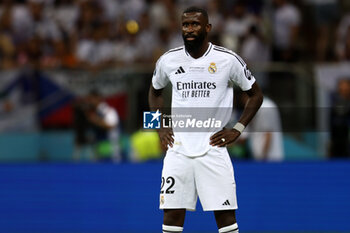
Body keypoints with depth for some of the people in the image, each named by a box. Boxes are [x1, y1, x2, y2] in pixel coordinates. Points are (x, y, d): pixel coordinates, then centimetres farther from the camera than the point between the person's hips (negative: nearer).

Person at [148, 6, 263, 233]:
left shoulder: (228, 60, -5)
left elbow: (256, 95, 7)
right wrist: (160, 127, 10)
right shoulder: (168, 60, 3)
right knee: (172, 215, 0)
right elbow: (155, 91, 23)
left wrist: (237, 129, -2)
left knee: (226, 215, -4)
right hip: (178, 150, 2)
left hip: (213, 149, -2)